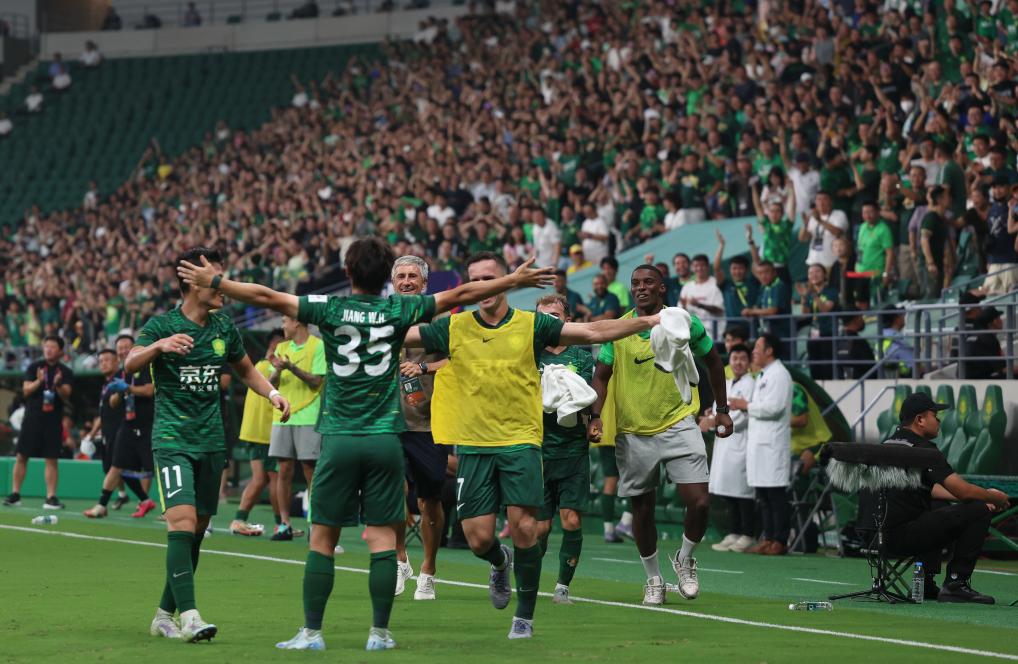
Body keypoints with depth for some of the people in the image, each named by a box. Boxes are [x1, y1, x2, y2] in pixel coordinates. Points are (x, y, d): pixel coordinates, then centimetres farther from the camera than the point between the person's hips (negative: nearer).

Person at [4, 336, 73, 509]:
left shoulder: (65, 372, 4)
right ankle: (15, 494, 6)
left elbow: (66, 396, -6)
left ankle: (51, 497, -2)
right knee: (21, 456, 0)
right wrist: (39, 381, -21)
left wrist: (58, 385, -27)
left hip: (53, 419, 0)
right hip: (32, 418, 0)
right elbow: (26, 390, -3)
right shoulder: (34, 367, 4)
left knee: (52, 459, -3)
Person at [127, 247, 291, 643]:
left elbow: (246, 369, 24)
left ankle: (165, 615, 19)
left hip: (211, 442, 6)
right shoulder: (162, 324, -7)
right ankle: (188, 616, -24)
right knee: (182, 521, -20)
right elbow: (129, 365, -21)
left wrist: (271, 392, 5)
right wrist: (159, 346, -41)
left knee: (197, 530, 7)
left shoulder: (224, 327, 9)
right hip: (172, 439, -6)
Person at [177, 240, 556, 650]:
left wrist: (215, 281, 11)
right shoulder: (398, 311, 1)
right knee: (383, 539, 4)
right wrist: (515, 280, 18)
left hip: (339, 441, -1)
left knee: (322, 538, 4)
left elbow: (267, 297, -1)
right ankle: (380, 633, 4)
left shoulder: (330, 308, -2)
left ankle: (311, 632, 3)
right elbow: (461, 295, 7)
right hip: (385, 441, 1)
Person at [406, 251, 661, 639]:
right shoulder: (454, 328, 4)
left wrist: (647, 321, -5)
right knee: (478, 538, -2)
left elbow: (592, 332, -1)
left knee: (524, 530, -11)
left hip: (520, 443, -1)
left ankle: (524, 616, 5)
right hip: (473, 446, 1)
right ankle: (501, 563, 36)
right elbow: (402, 335, 7)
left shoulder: (531, 325, 1)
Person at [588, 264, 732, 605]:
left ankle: (684, 560, 16)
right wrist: (596, 416, -13)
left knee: (699, 502, -11)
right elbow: (601, 376, 2)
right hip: (633, 433, 0)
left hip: (679, 425, 0)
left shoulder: (685, 322, 0)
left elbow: (712, 362, 14)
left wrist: (722, 409, 15)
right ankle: (653, 580, 24)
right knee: (642, 510, 6)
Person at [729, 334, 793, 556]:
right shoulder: (763, 376, 22)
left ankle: (780, 541, -7)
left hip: (772, 443, -10)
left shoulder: (779, 375, -9)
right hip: (758, 442, 10)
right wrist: (745, 406, 9)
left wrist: (746, 405, -9)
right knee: (762, 494, 10)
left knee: (776, 494, -8)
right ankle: (768, 538, 14)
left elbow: (773, 407, -19)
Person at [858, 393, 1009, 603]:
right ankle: (955, 584, -5)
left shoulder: (888, 444, 19)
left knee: (937, 505, 36)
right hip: (898, 536, -9)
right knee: (978, 510, -7)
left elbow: (931, 490, 27)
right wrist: (996, 497, 9)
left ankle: (927, 584, 25)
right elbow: (963, 490, -12)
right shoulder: (923, 449, -9)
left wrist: (985, 496, 24)